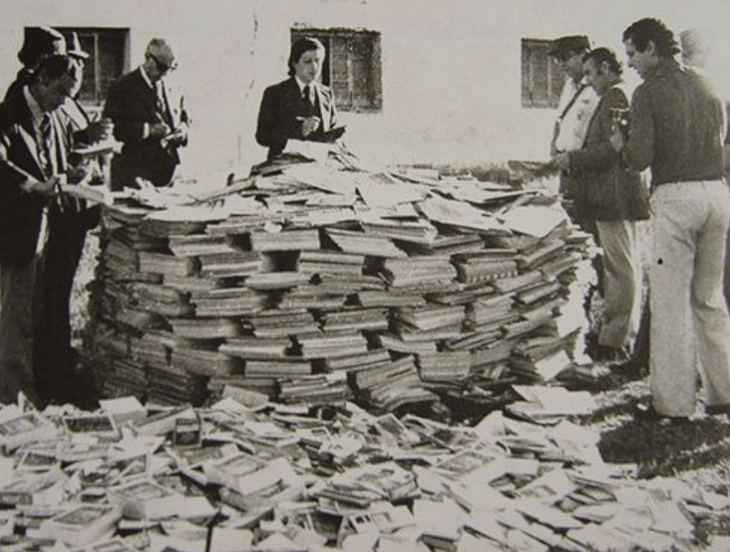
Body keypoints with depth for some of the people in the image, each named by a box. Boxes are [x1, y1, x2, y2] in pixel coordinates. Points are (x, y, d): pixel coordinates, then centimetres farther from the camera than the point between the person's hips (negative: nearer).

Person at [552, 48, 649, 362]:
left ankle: (614, 342, -4)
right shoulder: (620, 97, 19)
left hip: (614, 196, -11)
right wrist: (574, 164, 14)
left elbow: (613, 148, -20)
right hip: (617, 197, 11)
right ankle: (626, 336, 22)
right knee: (626, 267, 13)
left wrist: (573, 159, -11)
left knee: (621, 268, -7)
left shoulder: (614, 98, -12)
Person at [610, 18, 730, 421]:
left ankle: (673, 402, 6)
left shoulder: (648, 92, -5)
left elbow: (640, 158, -12)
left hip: (676, 196, -7)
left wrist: (620, 145, 7)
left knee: (670, 301, 1)